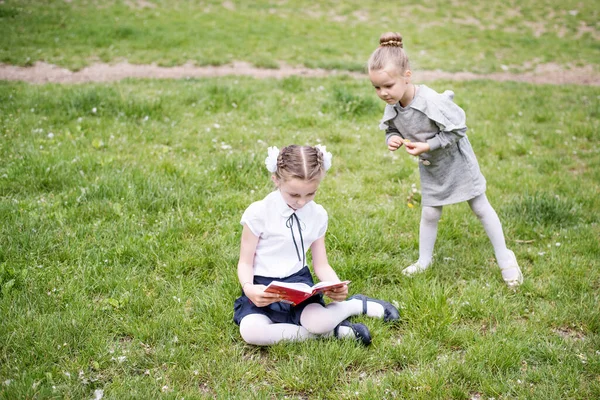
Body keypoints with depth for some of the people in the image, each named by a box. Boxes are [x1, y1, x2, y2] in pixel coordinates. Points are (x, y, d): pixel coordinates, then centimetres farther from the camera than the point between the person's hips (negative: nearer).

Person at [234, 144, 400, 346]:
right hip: (264, 288, -1)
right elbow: (245, 262, -6)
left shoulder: (318, 215, -1)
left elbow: (321, 264, 5)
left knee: (318, 322, -31)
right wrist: (248, 288, -28)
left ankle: (357, 305, 2)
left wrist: (337, 287, -17)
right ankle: (333, 332, -21)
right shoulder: (258, 213, -12)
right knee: (250, 331, -32)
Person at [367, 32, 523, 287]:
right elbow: (392, 130, 2)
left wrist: (427, 145, -31)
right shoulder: (392, 107, -16)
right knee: (429, 213, 10)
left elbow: (458, 129, -26)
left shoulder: (431, 101, -35)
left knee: (480, 207, 8)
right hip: (430, 167, 5)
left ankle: (504, 259, 22)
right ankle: (424, 261, 30)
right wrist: (392, 139, -21)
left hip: (455, 160, -4)